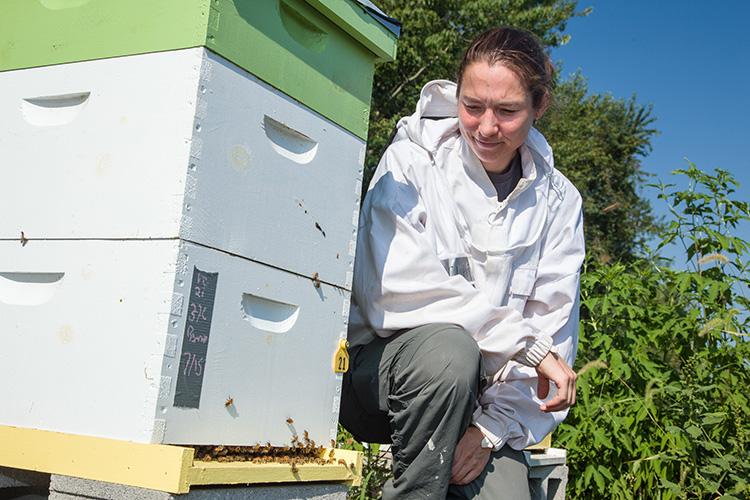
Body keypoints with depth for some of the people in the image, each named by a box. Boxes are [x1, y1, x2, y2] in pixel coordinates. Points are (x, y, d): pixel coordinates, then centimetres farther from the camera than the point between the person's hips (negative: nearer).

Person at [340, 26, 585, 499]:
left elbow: (553, 331, -2)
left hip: (477, 395, 2)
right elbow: (396, 288, -20)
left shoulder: (557, 201, 4)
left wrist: (494, 428, -14)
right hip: (380, 361, -2)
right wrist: (526, 343, -21)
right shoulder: (411, 161, -7)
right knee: (448, 350, -34)